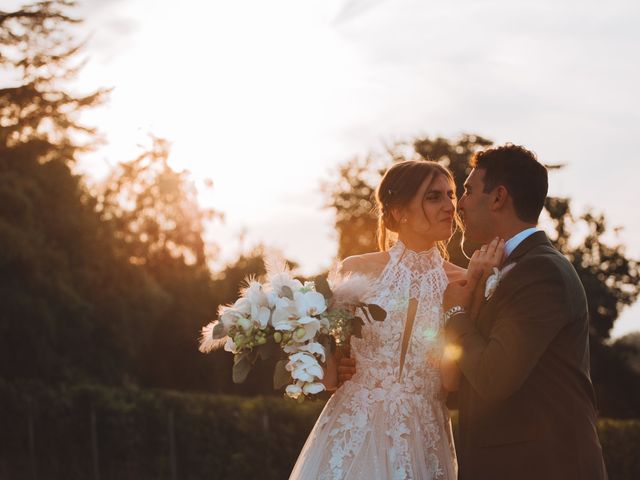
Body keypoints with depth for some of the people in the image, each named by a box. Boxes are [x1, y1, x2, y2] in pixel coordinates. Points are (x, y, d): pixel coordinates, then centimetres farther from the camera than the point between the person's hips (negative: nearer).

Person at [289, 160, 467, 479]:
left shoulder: (462, 284, 0)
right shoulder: (357, 271, -2)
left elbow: (462, 384, -4)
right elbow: (328, 371, 7)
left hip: (423, 442, 1)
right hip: (353, 436, -1)